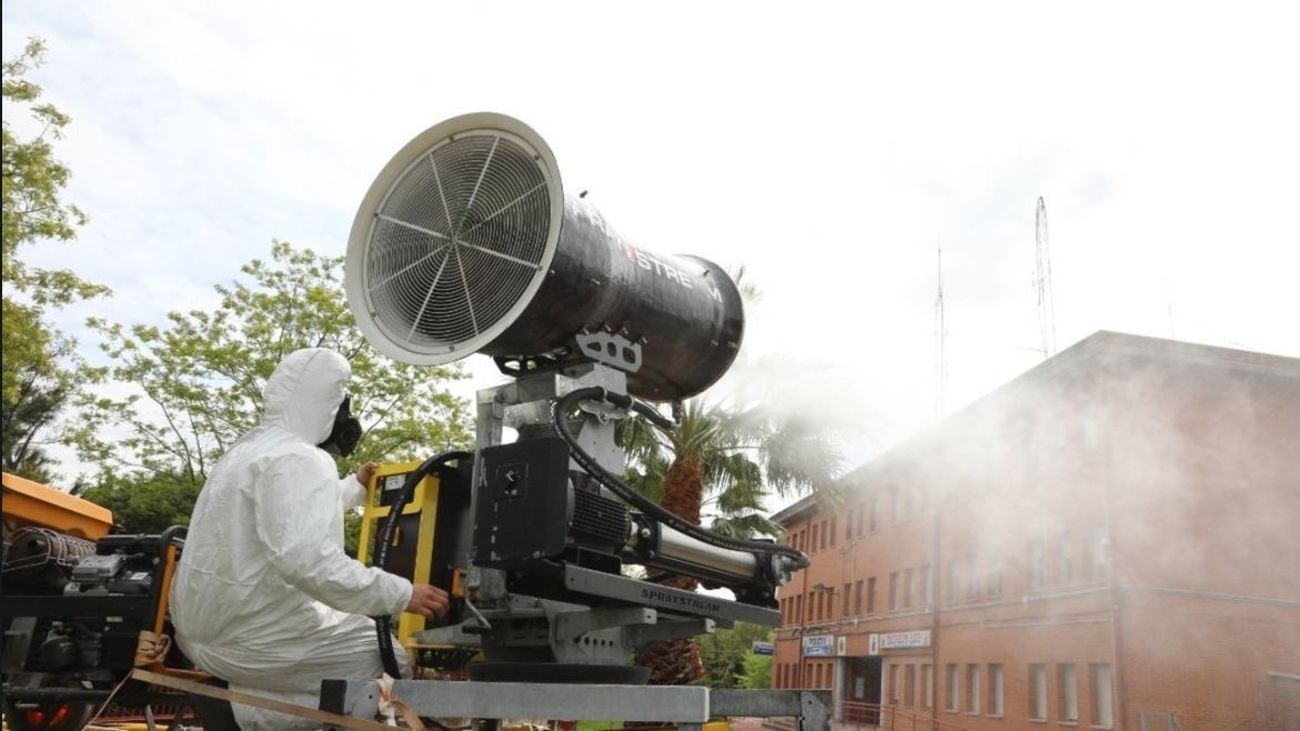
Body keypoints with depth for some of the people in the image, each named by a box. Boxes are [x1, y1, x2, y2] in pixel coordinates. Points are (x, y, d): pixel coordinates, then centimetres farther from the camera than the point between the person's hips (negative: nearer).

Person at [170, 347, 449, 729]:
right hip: (247, 639, -10)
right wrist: (401, 594, -29)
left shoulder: (250, 448, 14)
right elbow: (308, 559, -34)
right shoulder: (299, 459, -20)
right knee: (393, 662, 1)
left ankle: (258, 698, 11)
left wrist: (354, 486, 43)